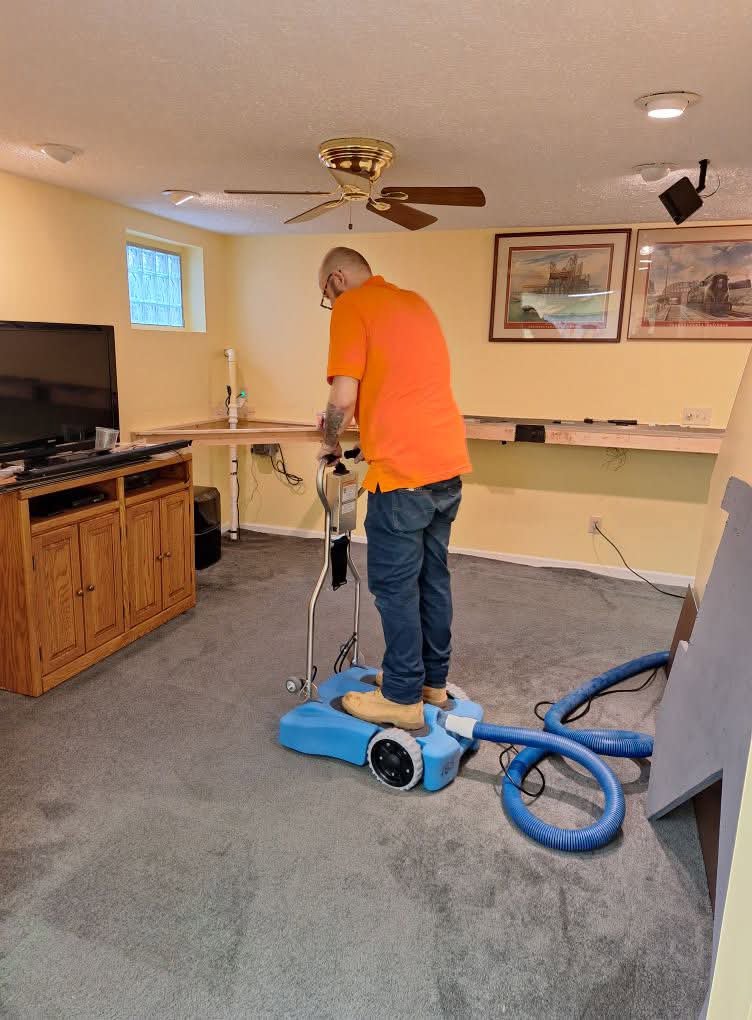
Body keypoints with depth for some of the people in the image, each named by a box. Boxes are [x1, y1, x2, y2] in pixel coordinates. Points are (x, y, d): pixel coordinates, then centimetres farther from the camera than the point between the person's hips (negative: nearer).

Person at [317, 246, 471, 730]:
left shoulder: (352, 306, -5)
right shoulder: (416, 301, 20)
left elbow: (344, 398, -14)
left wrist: (330, 443, 4)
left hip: (404, 470, -8)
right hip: (448, 461, 9)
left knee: (396, 586, 3)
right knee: (433, 576, 16)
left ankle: (403, 697, 15)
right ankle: (432, 679, 29)